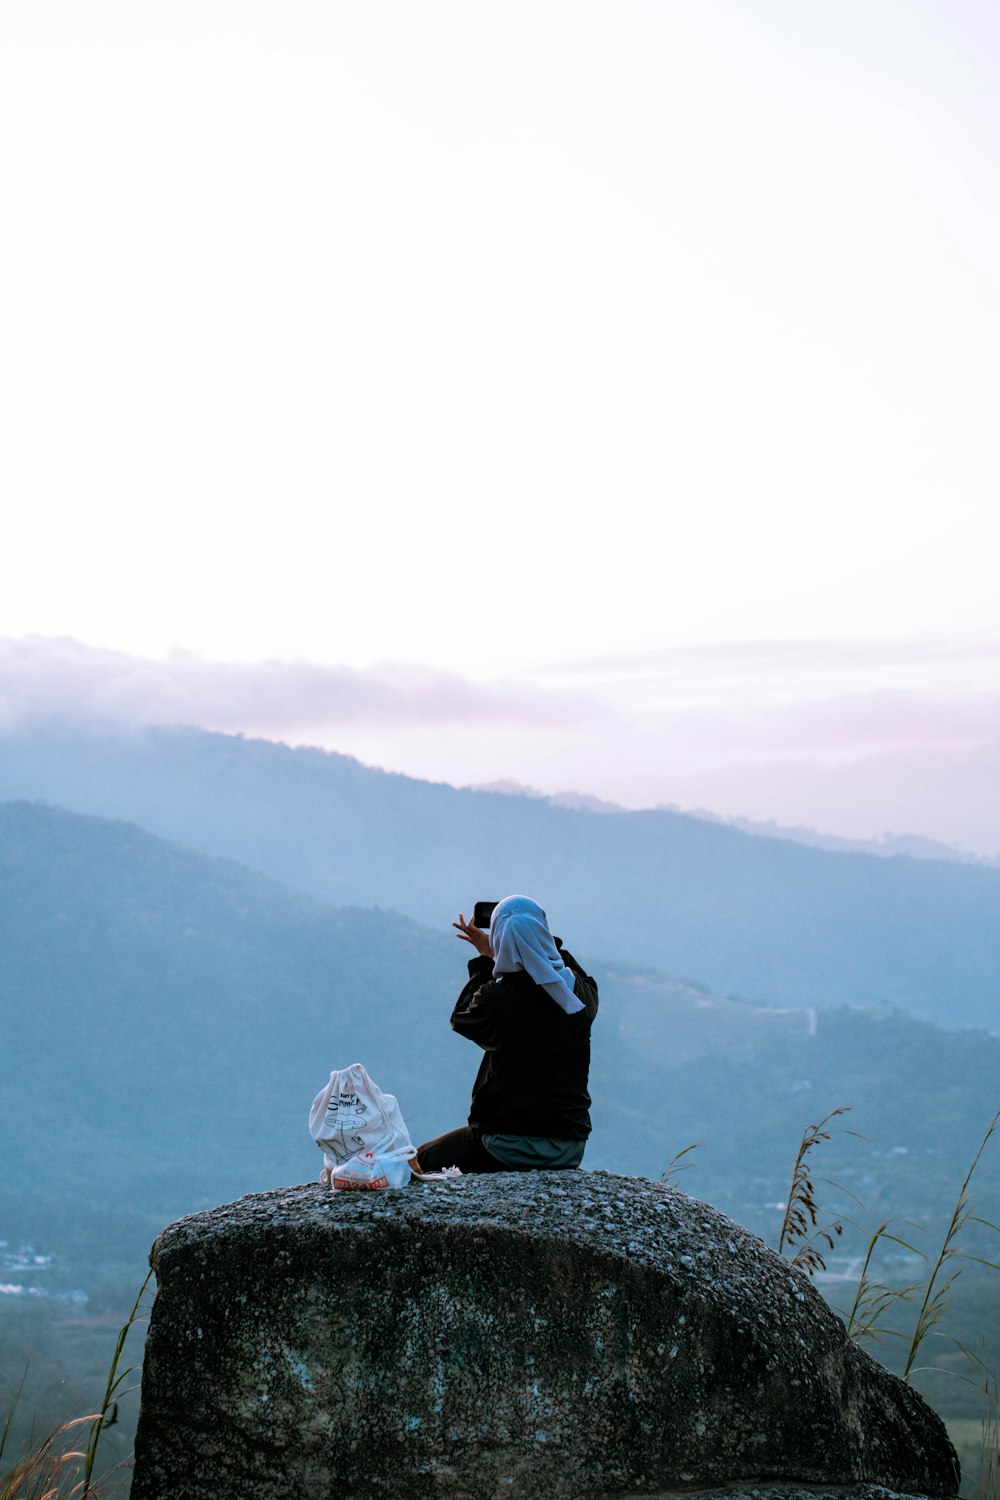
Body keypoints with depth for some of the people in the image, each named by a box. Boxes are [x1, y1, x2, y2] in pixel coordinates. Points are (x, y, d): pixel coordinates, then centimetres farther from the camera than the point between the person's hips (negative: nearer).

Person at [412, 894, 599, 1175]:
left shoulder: (496, 998, -17)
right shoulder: (580, 993, -4)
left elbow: (461, 1018, 8)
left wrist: (484, 958, 16)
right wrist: (537, 941, 28)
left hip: (510, 1148, -5)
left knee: (419, 1161, 18)